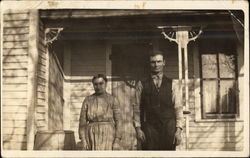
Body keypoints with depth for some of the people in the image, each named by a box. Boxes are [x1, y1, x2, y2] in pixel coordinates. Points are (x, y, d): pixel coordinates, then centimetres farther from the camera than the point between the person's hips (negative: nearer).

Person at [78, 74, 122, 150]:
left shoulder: (113, 100, 3)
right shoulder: (87, 100, 7)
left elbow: (118, 121, -1)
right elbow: (82, 121, 4)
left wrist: (117, 141, -11)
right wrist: (83, 141, -6)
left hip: (108, 135, -1)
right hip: (92, 136, 2)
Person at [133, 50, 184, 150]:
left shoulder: (171, 84, 11)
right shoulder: (141, 84, 9)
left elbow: (178, 108, 6)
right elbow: (137, 108, 7)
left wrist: (178, 130, -3)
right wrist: (138, 128, -2)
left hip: (169, 127, 1)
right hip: (149, 127, -1)